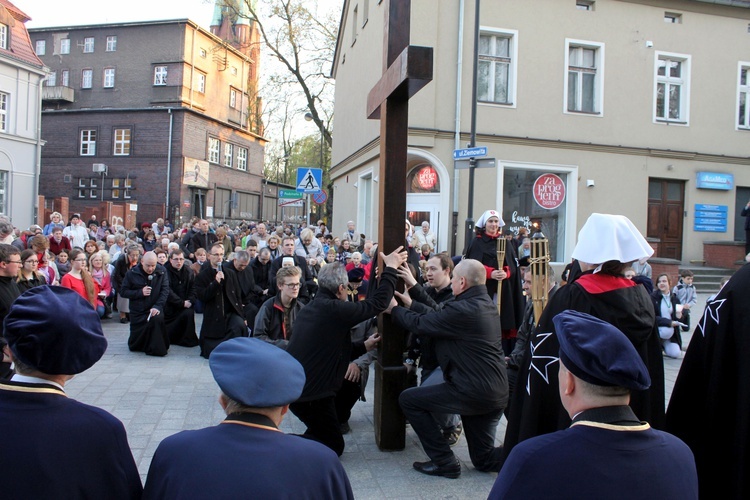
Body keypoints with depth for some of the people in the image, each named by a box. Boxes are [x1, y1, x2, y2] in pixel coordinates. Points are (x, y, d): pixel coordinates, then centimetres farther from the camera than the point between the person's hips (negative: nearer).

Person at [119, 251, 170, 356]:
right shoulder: (132, 273, -4)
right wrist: (140, 292, -18)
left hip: (154, 309, -1)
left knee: (157, 318, -38)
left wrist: (157, 306, -23)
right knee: (134, 346, 2)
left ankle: (157, 349, -20)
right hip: (137, 312, 1)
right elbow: (123, 291, -3)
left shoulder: (162, 271, -4)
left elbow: (165, 290, -9)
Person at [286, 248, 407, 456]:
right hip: (310, 393, -9)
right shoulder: (334, 309, -19)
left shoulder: (309, 308, 10)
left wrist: (364, 346, 21)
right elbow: (377, 303, -15)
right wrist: (391, 268, -5)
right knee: (333, 447, 9)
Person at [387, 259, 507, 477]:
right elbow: (436, 317, 17)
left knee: (408, 399, 5)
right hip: (497, 393, 10)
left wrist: (394, 309, 7)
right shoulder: (486, 304, 10)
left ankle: (444, 462, 7)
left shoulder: (462, 310, -19)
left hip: (473, 391, -10)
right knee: (484, 459, 22)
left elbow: (420, 324, -10)